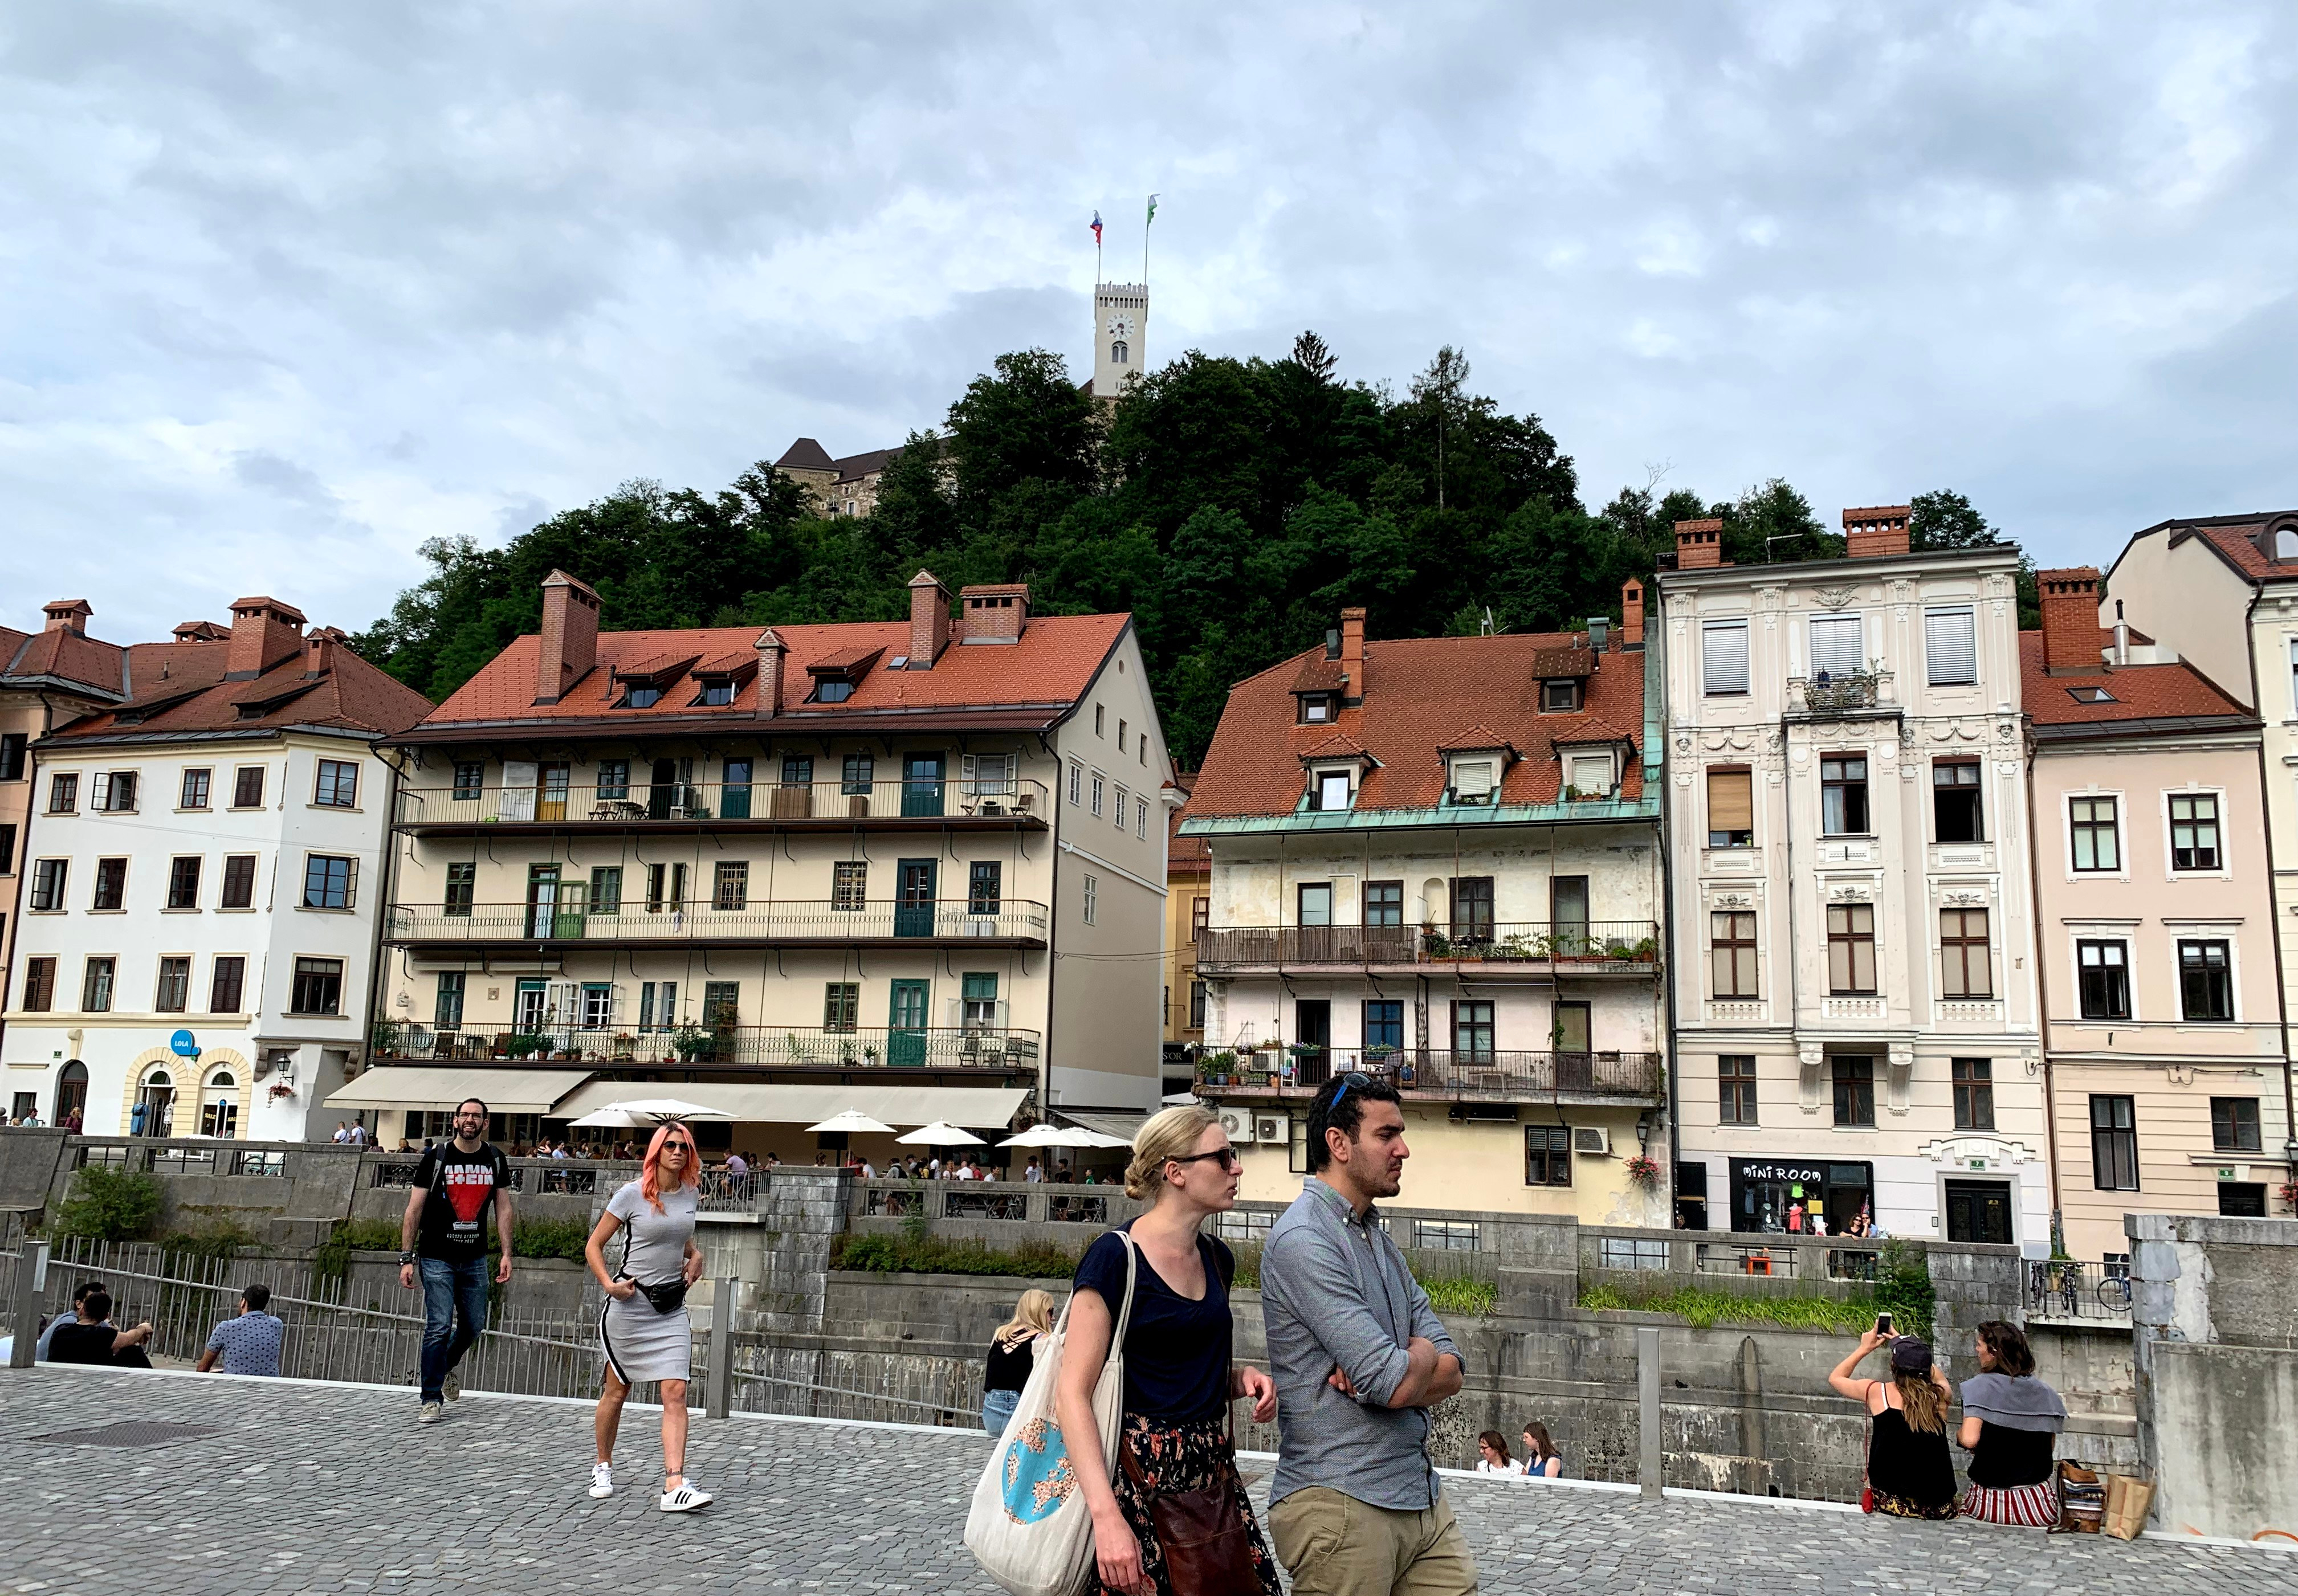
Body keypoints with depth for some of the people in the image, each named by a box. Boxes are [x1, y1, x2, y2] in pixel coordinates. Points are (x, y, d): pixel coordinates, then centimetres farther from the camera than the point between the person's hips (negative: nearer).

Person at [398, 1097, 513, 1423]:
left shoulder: (495, 1159, 4)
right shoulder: (436, 1157, -6)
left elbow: (503, 1208, 7)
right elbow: (414, 1209, -4)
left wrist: (507, 1254, 0)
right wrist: (407, 1258, -9)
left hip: (475, 1258, 4)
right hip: (436, 1258, -4)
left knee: (475, 1325, 11)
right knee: (439, 1327, -8)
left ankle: (446, 1367, 39)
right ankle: (432, 1399, 3)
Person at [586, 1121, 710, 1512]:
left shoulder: (690, 1194, 4)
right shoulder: (632, 1194, -10)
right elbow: (593, 1245, -4)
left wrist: (695, 1254, 7)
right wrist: (609, 1284, -16)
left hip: (672, 1308, 4)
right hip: (630, 1304, -3)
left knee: (676, 1393, -8)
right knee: (617, 1390, 11)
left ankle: (675, 1485, -11)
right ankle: (603, 1467, 34)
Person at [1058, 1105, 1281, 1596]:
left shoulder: (1217, 1258, 9)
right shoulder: (1116, 1256, -14)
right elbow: (1072, 1395, -17)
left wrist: (1242, 1377, 2)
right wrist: (1106, 1516, -26)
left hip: (1214, 1472, 7)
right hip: (1141, 1480, -7)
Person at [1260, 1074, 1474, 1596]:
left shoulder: (1378, 1238, 15)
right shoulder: (1304, 1240, -16)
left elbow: (1450, 1371, 8)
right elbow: (1396, 1384, -21)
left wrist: (1387, 1371, -13)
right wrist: (1421, 1355, 1)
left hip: (1422, 1498, 8)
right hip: (1342, 1505, -8)